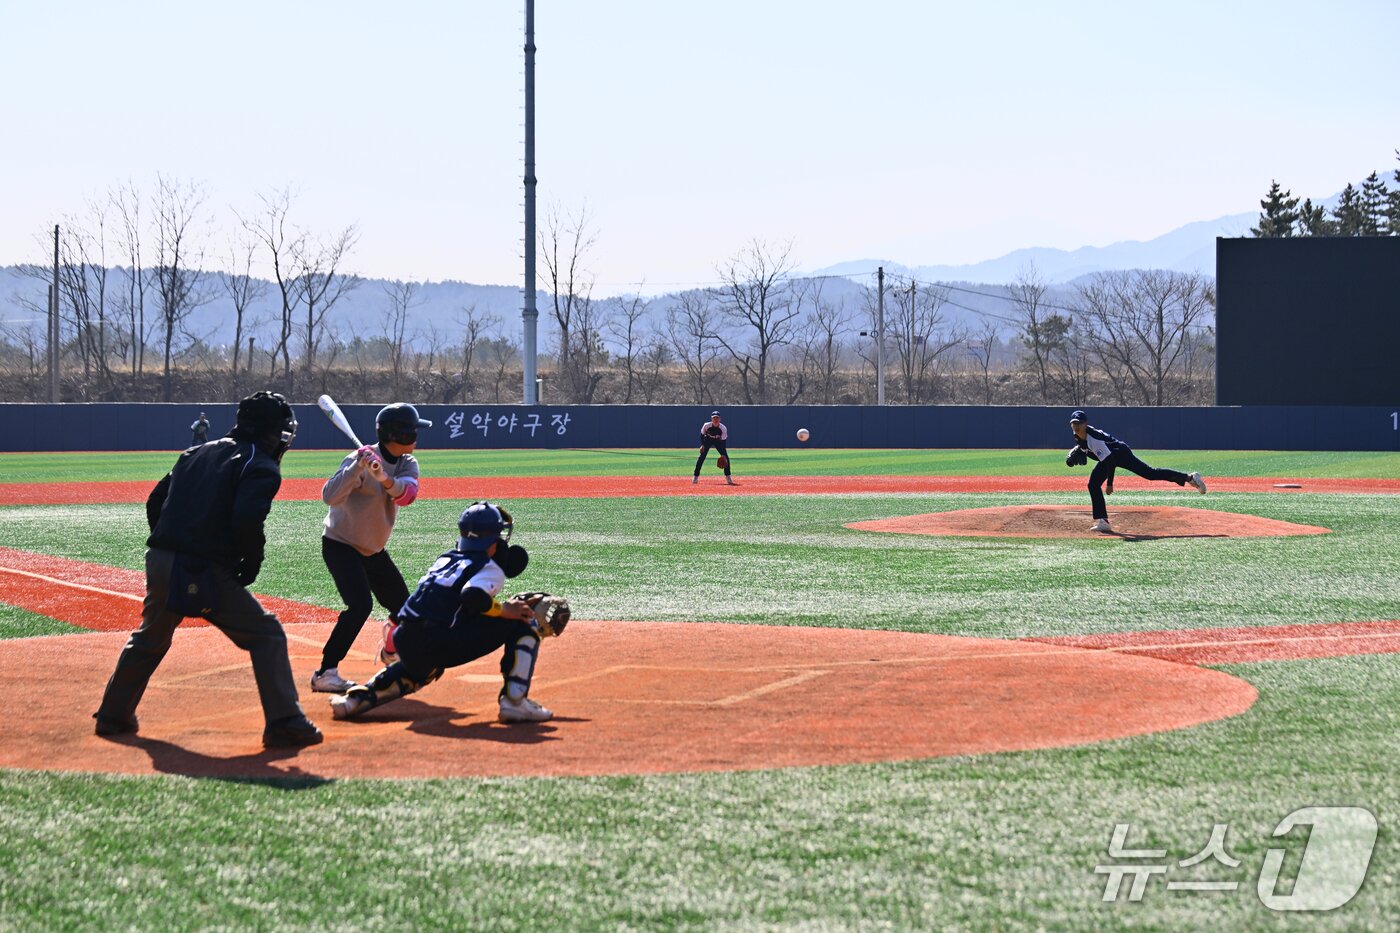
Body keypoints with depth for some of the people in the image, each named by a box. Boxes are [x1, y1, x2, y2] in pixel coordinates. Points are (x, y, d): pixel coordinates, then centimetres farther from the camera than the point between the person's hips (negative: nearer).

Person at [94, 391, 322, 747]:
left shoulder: (195, 454, 19)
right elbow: (246, 521, -20)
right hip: (206, 573, -7)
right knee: (266, 635, 2)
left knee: (149, 639, 27)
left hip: (160, 561, 7)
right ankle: (284, 722, -5)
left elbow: (155, 501, 18)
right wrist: (252, 560, -5)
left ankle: (113, 715, 36)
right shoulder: (261, 467, -4)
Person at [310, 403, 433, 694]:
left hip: (373, 550, 7)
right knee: (360, 604, -26)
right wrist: (358, 466, -47)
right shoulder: (362, 460, -23)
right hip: (340, 546, -7)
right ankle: (326, 673, -23)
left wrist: (384, 478, -44)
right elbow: (330, 497, -35)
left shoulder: (407, 464, -2)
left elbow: (407, 493, -23)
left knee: (403, 607, 13)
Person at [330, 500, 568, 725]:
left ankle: (355, 698, 26)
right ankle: (514, 702, -7)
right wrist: (504, 610, -3)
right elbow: (472, 597, -17)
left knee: (419, 670, 44)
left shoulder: (445, 559, 25)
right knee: (522, 624, 2)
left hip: (405, 644, 7)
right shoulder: (491, 569, 3)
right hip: (443, 645, -7)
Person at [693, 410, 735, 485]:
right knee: (701, 457, -13)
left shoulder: (723, 428, -28)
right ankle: (696, 477, -6)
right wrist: (702, 445, -20)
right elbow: (702, 435, -8)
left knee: (725, 458, -11)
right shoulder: (706, 425, -28)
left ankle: (728, 478, 0)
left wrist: (723, 454, -30)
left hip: (718, 441, 0)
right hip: (707, 440, 0)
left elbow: (724, 441, -23)